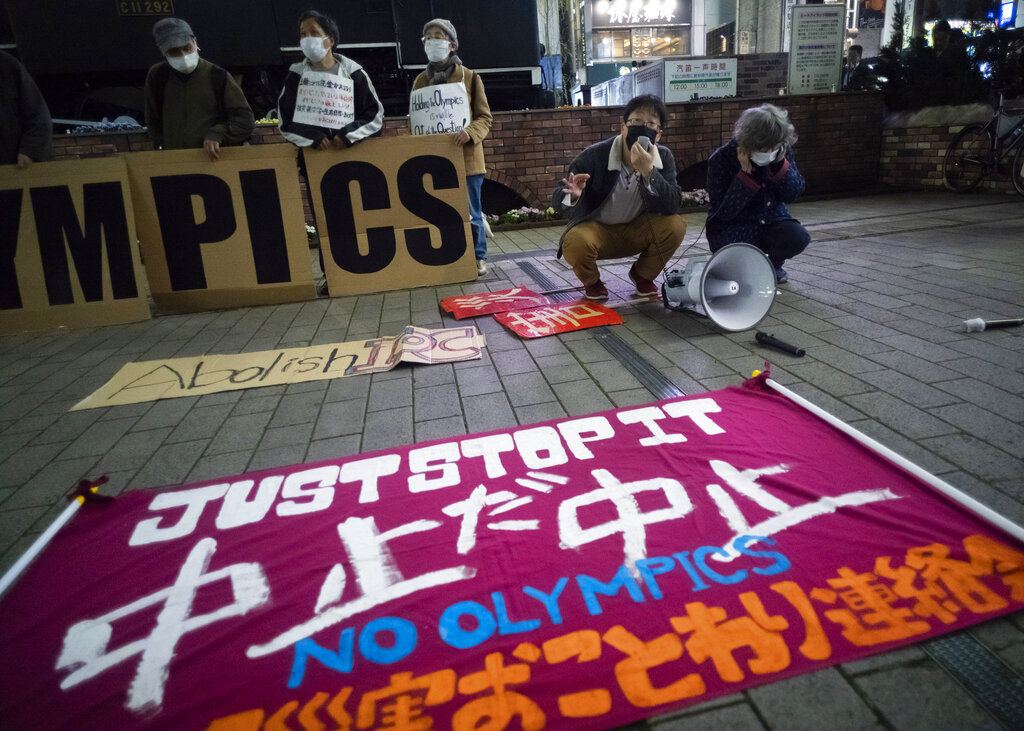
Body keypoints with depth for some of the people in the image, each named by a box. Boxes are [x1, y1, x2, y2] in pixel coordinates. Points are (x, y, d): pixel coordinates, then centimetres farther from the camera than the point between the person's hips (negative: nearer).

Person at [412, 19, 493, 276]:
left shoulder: (469, 77, 1)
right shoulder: (421, 80, 11)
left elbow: (485, 117, 0)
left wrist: (470, 132, -20)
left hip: (466, 156, -3)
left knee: (470, 212, 2)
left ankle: (478, 257, 15)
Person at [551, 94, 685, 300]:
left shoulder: (663, 158, -10)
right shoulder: (595, 155, -19)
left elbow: (672, 206, -23)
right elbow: (557, 198, -21)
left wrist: (648, 172, -37)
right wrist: (572, 196, -46)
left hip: (636, 231, 3)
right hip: (596, 229, -3)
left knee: (675, 225, -24)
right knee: (575, 243, -36)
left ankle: (642, 274, 6)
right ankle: (591, 281, 2)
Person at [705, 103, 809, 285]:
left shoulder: (783, 152, -5)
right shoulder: (721, 159, -18)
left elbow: (793, 194, -3)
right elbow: (723, 212, -20)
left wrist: (780, 164, -17)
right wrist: (746, 174, -27)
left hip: (771, 222, 4)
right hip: (733, 229, -4)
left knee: (798, 237, -27)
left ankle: (772, 265, 9)